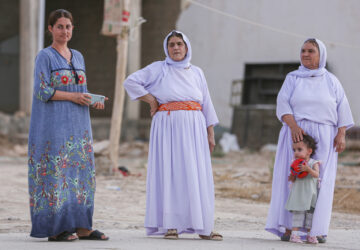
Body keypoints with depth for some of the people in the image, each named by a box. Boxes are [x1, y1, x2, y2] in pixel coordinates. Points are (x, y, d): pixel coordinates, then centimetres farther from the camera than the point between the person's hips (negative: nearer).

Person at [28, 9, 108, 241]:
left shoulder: (78, 57, 16)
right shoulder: (44, 56, -4)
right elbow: (41, 91, -13)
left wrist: (94, 100, -1)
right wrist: (72, 96, -17)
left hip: (77, 125, 7)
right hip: (54, 124, -7)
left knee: (80, 174, 4)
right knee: (56, 172, -7)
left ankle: (82, 227, 8)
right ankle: (54, 229, -3)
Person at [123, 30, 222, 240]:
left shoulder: (197, 72, 16)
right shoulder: (159, 69, 6)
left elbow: (206, 104, 16)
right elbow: (131, 82, 3)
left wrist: (210, 134, 11)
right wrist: (151, 100, -2)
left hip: (194, 128, 3)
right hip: (168, 126, -3)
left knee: (197, 175, 0)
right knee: (169, 172, -6)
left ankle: (202, 226, 3)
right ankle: (170, 225, -4)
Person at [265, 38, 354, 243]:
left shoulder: (331, 81, 8)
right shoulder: (293, 78, 7)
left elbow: (342, 109, 4)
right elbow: (283, 103, -4)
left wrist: (341, 134, -8)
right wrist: (293, 126, -20)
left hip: (323, 138, 0)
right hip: (296, 134, 0)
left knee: (320, 181, -4)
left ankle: (317, 229, -1)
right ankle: (289, 228, -4)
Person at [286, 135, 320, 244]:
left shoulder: (313, 163, -5)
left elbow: (316, 174, -22)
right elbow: (294, 179, 10)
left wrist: (308, 169, -36)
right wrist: (292, 178, -12)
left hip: (310, 194, -1)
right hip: (298, 194, 1)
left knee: (310, 214, 7)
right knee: (297, 213, -3)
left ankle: (310, 235, 16)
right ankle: (294, 234, -2)